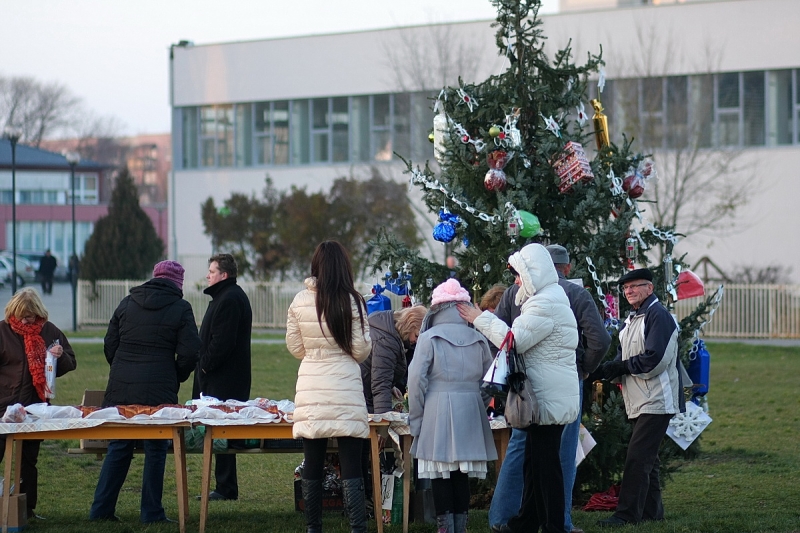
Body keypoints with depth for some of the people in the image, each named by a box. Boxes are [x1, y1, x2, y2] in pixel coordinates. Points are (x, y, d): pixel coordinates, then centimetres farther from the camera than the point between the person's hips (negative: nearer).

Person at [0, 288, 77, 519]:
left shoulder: (49, 331, 4)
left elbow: (70, 364, 11)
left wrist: (61, 356, -10)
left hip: (36, 405, 3)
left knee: (29, 459, 12)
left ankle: (28, 508, 18)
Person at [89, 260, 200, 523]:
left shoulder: (127, 303, 9)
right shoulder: (180, 309, -3)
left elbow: (110, 344, 11)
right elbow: (189, 353, -7)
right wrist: (176, 378, 10)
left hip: (121, 388, 4)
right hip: (159, 390, -4)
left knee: (118, 448, 12)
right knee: (155, 450, 5)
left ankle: (101, 509, 12)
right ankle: (151, 513, 7)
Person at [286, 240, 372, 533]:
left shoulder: (299, 302, 0)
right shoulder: (352, 301, -8)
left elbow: (295, 347, 9)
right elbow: (361, 350, -5)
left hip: (311, 389, 3)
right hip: (345, 387, -3)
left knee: (312, 466, 10)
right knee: (351, 468, -2)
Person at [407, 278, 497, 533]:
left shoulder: (429, 338, -6)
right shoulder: (478, 340, 6)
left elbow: (417, 380, -7)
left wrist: (416, 418, 1)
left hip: (437, 415, -4)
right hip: (469, 416, 4)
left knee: (440, 475, 2)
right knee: (462, 475, 10)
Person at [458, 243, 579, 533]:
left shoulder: (546, 304, -18)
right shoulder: (548, 298, 18)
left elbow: (515, 341, -19)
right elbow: (520, 338, 20)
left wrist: (481, 319, -10)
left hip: (550, 397, -11)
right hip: (547, 395, 11)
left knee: (545, 463, -6)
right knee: (534, 461, 16)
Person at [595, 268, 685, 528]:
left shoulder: (658, 316, -11)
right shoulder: (630, 321, 18)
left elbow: (654, 360, -20)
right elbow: (622, 362, 16)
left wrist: (619, 366, -11)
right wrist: (607, 370, -5)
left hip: (656, 400, -10)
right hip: (640, 401, 10)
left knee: (637, 457, -12)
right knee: (646, 459, 14)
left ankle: (627, 514, -13)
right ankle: (651, 511, 21)